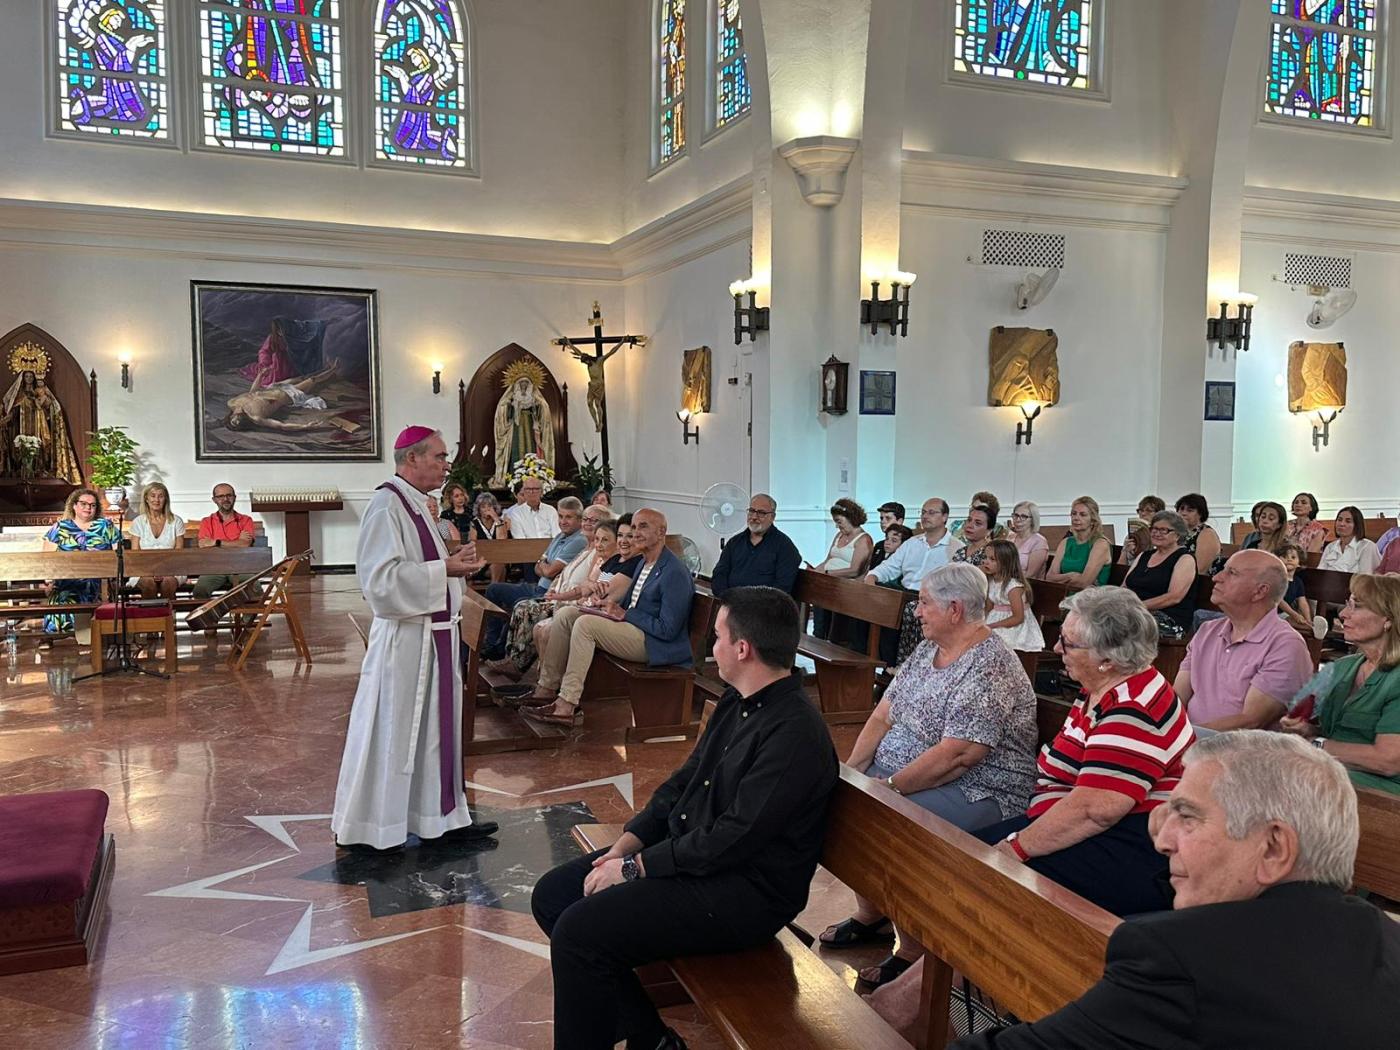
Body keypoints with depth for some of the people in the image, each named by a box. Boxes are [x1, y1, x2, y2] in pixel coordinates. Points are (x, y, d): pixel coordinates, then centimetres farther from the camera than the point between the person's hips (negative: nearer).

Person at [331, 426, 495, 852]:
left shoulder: (416, 504, 13)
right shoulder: (387, 505, -17)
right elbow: (383, 578, -24)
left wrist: (453, 562, 4)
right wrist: (445, 569, -20)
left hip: (431, 634, 9)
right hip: (403, 638, -9)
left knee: (434, 726, 15)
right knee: (389, 731, 1)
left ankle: (441, 815, 27)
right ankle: (362, 828, 15)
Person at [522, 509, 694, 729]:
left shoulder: (675, 573, -17)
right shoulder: (644, 562, 14)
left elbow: (668, 630, -21)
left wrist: (624, 614, -16)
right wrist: (609, 604, 0)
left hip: (656, 644, -10)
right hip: (631, 625, 10)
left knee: (586, 623, -26)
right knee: (566, 614, -1)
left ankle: (567, 706, -25)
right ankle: (547, 689, -1)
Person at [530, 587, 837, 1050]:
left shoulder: (796, 734, -24)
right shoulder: (737, 702, 7)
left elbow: (733, 839, -25)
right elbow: (684, 781, 12)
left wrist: (635, 867, -17)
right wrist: (626, 845, 0)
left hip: (746, 893, -10)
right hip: (686, 852, 10)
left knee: (578, 931, -21)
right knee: (551, 896, 5)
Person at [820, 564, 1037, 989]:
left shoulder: (989, 669, -20)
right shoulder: (927, 650, 10)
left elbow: (957, 755, -26)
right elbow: (883, 716, 9)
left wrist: (887, 787, -23)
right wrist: (851, 771, -5)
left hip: (978, 791, -10)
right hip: (902, 774, 10)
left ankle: (913, 951, -9)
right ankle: (870, 916, 15)